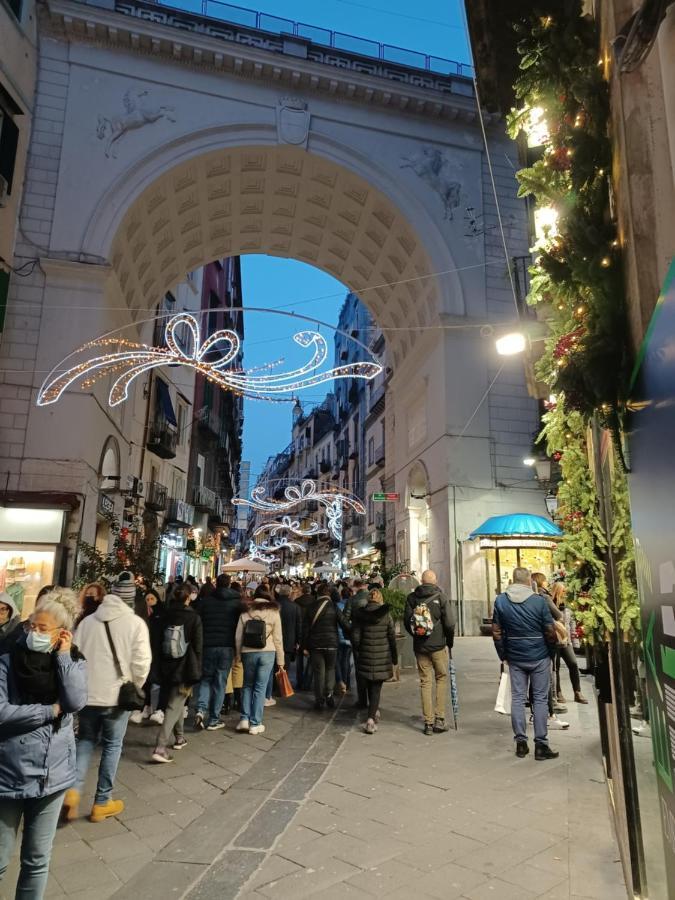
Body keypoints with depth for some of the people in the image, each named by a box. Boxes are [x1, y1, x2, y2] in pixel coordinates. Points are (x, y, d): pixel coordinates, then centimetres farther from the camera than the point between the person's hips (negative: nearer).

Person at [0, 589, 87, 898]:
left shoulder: (73, 663, -1)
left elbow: (75, 701, -18)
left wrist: (63, 655, -15)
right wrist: (51, 710, -15)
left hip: (52, 775, 2)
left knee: (37, 860, 16)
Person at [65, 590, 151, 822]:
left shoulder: (87, 621, 1)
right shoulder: (136, 623, -10)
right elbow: (141, 662, -13)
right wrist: (135, 688, 5)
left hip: (87, 694, 3)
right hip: (117, 695, -3)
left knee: (85, 741, 22)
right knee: (112, 746, 12)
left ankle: (73, 790, 5)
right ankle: (102, 803, 20)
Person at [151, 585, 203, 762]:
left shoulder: (165, 617, 0)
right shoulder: (193, 618, -10)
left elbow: (156, 643, 6)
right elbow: (198, 646, -8)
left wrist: (160, 665, 15)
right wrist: (196, 669, 2)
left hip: (166, 669, 4)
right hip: (185, 668, -4)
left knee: (175, 701, 22)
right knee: (174, 706, -1)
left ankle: (178, 738, 34)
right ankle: (160, 747, -12)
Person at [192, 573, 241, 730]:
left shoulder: (204, 600, 1)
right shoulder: (238, 602, 1)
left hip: (207, 645, 1)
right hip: (227, 646, -1)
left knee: (205, 678, 17)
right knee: (220, 682, 8)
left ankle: (200, 709, -4)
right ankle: (213, 720, 11)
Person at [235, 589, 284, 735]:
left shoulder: (245, 613, 5)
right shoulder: (273, 613, 0)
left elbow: (238, 637, 6)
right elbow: (278, 638, 0)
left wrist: (238, 655, 17)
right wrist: (280, 660, 5)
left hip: (248, 653, 2)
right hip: (267, 653, -1)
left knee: (247, 685, 18)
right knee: (260, 688, 5)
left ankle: (244, 719, 11)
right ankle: (255, 724, 9)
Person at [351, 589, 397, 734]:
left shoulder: (359, 614, -5)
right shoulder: (386, 615, -6)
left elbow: (355, 637, -4)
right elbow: (392, 637, -1)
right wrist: (395, 657, 9)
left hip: (365, 656, 1)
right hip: (382, 657, -1)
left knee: (370, 686, 21)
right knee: (376, 688, 4)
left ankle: (375, 712, 36)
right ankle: (371, 718, -8)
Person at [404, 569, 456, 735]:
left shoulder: (412, 598, 0)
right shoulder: (440, 597, -9)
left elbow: (406, 622, 3)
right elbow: (449, 623, -10)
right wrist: (449, 642, 5)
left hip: (420, 647, 3)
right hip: (439, 646, -2)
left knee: (425, 682, 9)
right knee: (442, 679, 12)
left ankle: (428, 722, 11)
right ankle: (439, 720, 9)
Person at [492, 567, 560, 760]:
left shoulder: (500, 601, -3)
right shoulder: (539, 600, -11)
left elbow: (496, 632, -1)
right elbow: (550, 631, -8)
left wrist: (503, 655, 9)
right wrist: (552, 653, 7)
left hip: (515, 658, 2)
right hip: (539, 657, -2)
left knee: (517, 698, 9)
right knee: (540, 699, 6)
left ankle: (520, 742, 13)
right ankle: (541, 745, 9)